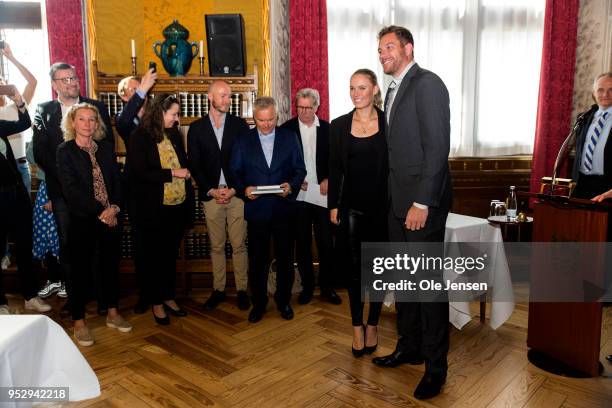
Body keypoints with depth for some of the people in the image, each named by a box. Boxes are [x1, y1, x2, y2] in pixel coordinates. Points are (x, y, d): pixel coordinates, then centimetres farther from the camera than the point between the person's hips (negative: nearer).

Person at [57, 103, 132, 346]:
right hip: (82, 219, -4)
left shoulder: (105, 147, 10)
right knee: (81, 269, 4)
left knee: (110, 264, 11)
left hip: (110, 216, 4)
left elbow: (116, 179, 6)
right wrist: (100, 211, -14)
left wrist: (114, 207, -9)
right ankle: (79, 321, 17)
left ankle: (112, 313, 26)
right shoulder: (65, 151, -3)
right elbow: (71, 189, -11)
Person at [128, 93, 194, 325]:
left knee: (171, 254, 16)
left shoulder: (175, 135, 8)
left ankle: (169, 298, 31)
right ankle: (157, 303, 23)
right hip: (153, 209, -5)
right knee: (155, 256, 9)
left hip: (177, 206, 5)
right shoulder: (140, 138, -8)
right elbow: (140, 173, -16)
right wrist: (172, 173, -16)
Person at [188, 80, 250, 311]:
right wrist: (211, 190, -6)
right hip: (211, 195, 1)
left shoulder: (240, 125, 4)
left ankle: (242, 289, 14)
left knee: (239, 245, 3)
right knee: (216, 246, 9)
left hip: (236, 194, -1)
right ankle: (218, 289, 21)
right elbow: (194, 165, 4)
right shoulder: (196, 128, 5)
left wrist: (234, 189, -8)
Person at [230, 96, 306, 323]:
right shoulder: (243, 141, 4)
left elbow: (300, 169, 4)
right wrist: (244, 189, -15)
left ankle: (284, 300, 28)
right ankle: (258, 302, 24)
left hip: (284, 208, 0)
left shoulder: (290, 138, 4)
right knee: (257, 259, 8)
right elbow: (235, 172, 4)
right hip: (256, 209, 0)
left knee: (285, 258, 11)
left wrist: (292, 185, -15)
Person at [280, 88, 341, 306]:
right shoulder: (286, 129, 1)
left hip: (323, 195, 0)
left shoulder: (328, 129, 3)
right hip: (297, 196, 0)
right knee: (302, 245, 9)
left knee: (326, 243, 5)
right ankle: (307, 286, 22)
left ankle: (327, 287, 19)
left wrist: (328, 180, -7)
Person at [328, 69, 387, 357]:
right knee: (353, 266, 4)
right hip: (351, 206, 1)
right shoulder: (339, 125, 4)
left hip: (381, 205, -1)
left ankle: (372, 325, 26)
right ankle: (357, 326, 18)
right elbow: (334, 169, 5)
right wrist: (333, 205, 1)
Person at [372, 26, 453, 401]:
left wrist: (422, 203, -21)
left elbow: (438, 146, -18)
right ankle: (409, 348, 32)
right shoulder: (393, 90, 17)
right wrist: (397, 198, 10)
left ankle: (436, 366, 16)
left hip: (424, 200, -9)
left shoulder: (427, 83, -10)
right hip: (399, 199, 9)